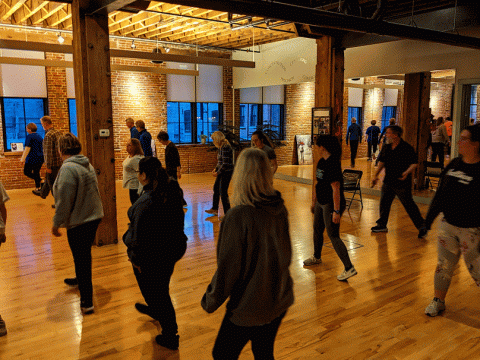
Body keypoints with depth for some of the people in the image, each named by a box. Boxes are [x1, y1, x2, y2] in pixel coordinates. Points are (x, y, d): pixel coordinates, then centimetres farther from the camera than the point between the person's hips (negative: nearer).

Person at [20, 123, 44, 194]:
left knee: (26, 172, 6)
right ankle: (38, 188, 15)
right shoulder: (40, 137, 12)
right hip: (40, 158, 7)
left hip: (32, 159, -7)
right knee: (36, 173, 15)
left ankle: (40, 180, -9)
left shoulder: (29, 137, -11)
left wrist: (23, 158, -12)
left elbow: (27, 148, -15)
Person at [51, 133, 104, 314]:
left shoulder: (68, 168, -19)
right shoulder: (88, 165, 8)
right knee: (84, 255, 28)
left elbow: (64, 200, -20)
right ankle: (81, 280, 51)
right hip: (94, 217, 9)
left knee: (82, 259, 1)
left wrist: (57, 223, -9)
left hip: (79, 222, -9)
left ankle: (87, 302, 9)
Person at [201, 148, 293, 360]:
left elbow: (227, 269, -21)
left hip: (249, 308, -6)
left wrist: (209, 302, -4)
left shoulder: (238, 217, -28)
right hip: (279, 301, 6)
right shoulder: (279, 209, -7)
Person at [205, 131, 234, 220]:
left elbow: (226, 163, -24)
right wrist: (216, 169, 9)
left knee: (223, 192, -5)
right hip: (222, 171, 10)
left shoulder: (225, 148, -21)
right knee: (216, 188, 19)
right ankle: (214, 209, 34)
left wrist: (218, 172, -16)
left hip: (227, 172, -10)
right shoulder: (221, 147, 10)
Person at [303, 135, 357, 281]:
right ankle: (316, 257, 44)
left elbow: (336, 189, -25)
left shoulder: (333, 164, -22)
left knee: (333, 236, -8)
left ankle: (349, 268, -2)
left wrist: (336, 211, -25)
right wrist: (314, 201, 23)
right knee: (317, 230, 22)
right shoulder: (321, 162, 7)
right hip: (321, 203, 10)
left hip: (331, 204, -10)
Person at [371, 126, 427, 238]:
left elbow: (414, 163, -10)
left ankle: (421, 226, 13)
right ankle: (382, 225, 26)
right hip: (388, 181, 7)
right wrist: (376, 175, 11)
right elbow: (382, 161, 15)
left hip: (402, 183, -6)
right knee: (384, 203, 12)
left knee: (409, 205, -1)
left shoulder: (407, 148, -14)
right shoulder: (386, 147, 5)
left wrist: (406, 173, -25)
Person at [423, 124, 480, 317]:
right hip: (447, 225, 6)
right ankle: (438, 301, 31)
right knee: (444, 265, 15)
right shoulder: (454, 164, 3)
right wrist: (430, 216, 15)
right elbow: (441, 193, 11)